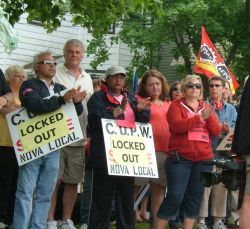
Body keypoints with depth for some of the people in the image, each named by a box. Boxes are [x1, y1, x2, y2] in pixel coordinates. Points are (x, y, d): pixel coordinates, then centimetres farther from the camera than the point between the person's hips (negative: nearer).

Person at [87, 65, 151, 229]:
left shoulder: (131, 99, 18)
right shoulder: (98, 98, 0)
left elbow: (144, 121, 12)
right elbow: (97, 119, -16)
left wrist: (140, 108, -9)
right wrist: (119, 110, -21)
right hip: (105, 156, -5)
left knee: (126, 196, 10)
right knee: (103, 197, -3)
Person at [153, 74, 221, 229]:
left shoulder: (207, 108, 15)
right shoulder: (176, 105, 2)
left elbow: (217, 131, 6)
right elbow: (176, 125, -17)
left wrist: (209, 117, -12)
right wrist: (199, 117, -22)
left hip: (202, 159, 5)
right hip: (180, 158, -5)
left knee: (195, 196, 6)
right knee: (175, 196, -10)